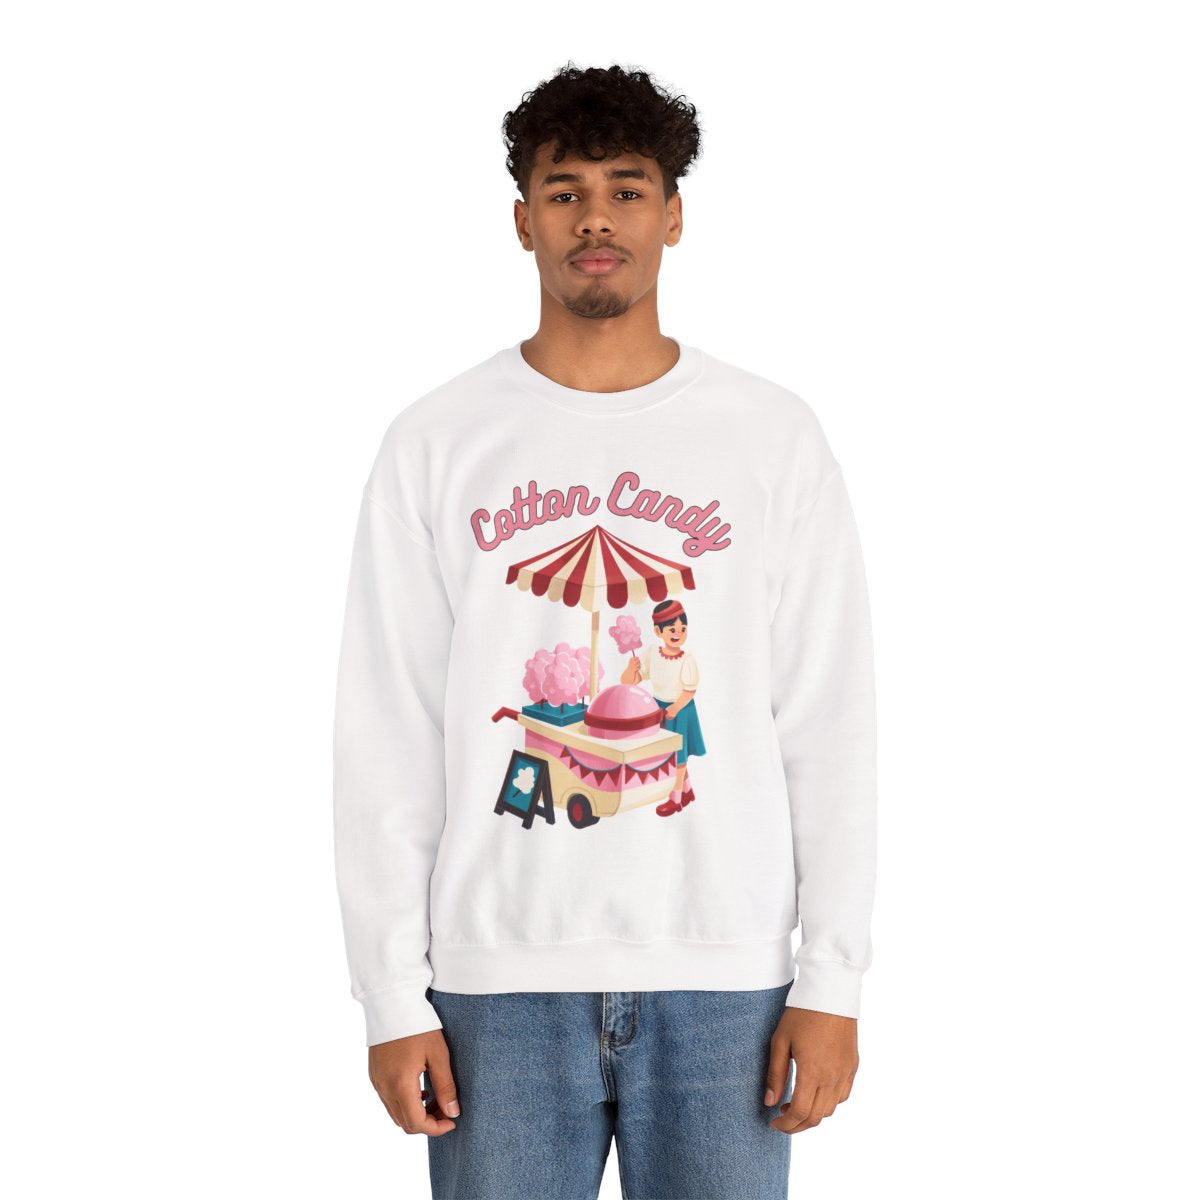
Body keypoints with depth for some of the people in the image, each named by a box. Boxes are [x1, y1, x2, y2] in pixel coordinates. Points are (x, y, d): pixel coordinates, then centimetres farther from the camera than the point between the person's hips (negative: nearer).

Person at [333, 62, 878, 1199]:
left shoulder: (775, 438, 5)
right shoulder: (436, 443, 4)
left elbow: (829, 729, 3)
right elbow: (385, 737, 2)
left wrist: (831, 980, -2)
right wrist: (392, 995, -2)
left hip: (724, 977, 0)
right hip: (498, 978, 0)